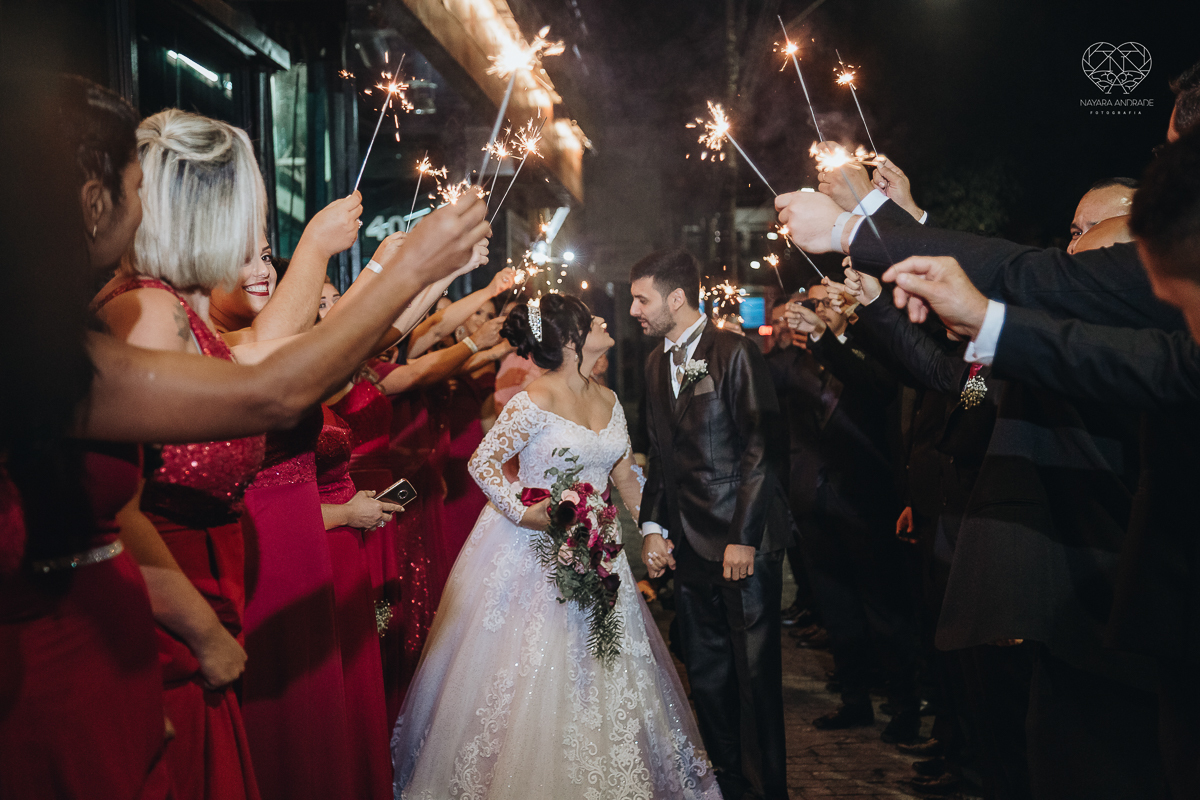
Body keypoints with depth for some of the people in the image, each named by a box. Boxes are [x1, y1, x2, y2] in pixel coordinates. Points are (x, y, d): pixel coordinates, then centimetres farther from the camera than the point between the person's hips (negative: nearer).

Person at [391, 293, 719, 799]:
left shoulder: (609, 401, 6)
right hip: (533, 549, -6)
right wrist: (522, 512, -25)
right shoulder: (535, 401, -15)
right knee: (528, 672, 2)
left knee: (596, 674, 11)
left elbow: (625, 476, 13)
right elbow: (482, 462, -15)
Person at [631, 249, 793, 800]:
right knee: (706, 673, 12)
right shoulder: (656, 365, 13)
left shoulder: (735, 352, -9)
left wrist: (742, 538, -15)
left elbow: (763, 447, -12)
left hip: (744, 540, -6)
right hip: (688, 543, 6)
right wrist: (652, 526, 6)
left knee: (755, 671, 3)